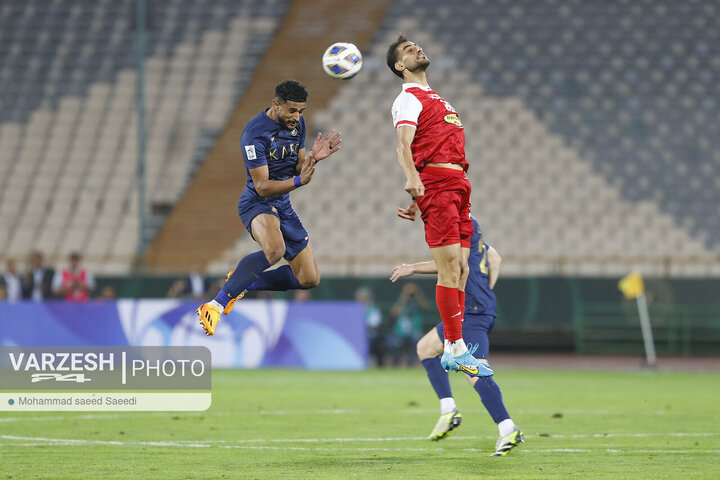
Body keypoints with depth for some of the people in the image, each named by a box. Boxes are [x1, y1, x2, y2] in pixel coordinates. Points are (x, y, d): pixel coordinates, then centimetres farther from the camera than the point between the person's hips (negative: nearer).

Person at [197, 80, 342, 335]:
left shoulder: (297, 123, 2)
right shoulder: (255, 132, -22)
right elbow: (262, 186, -23)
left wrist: (313, 158, -11)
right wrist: (298, 181, -37)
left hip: (283, 206, 8)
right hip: (257, 202, -8)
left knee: (309, 279, 6)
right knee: (275, 249, -40)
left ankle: (244, 282, 23)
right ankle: (217, 304, -33)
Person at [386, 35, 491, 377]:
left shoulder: (434, 98, 28)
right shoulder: (408, 99, -1)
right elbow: (403, 145, -16)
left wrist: (419, 200, 21)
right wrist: (412, 178, -35)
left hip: (458, 182, 9)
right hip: (435, 184, -9)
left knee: (461, 269, 6)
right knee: (450, 268, -12)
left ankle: (452, 349, 9)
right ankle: (456, 351, -12)